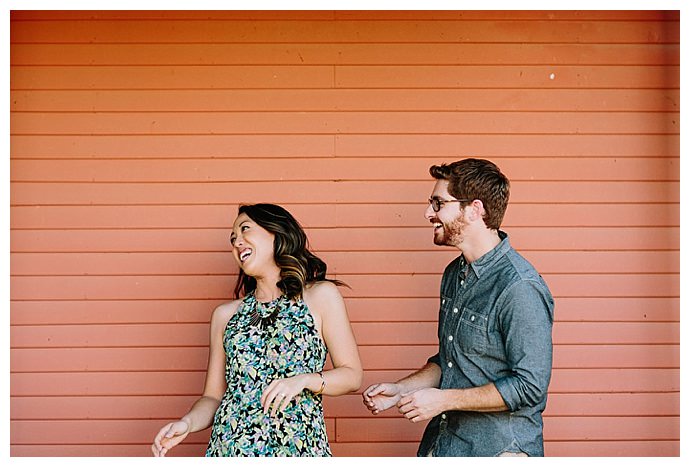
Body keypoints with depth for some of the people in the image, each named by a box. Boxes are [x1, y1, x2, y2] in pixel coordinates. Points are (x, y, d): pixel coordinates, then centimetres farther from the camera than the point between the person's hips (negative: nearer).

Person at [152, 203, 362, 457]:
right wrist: (188, 422, -10)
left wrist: (304, 380, -16)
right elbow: (213, 397, 9)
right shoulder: (225, 315, 9)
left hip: (298, 447, -2)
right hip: (230, 447, 2)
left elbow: (352, 375, 0)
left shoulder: (320, 296, 2)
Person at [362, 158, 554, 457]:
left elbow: (529, 387, -23)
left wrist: (444, 399, -19)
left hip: (499, 449, -7)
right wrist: (400, 390, 3)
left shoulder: (520, 287, -21)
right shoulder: (454, 273, 7)